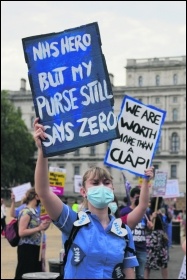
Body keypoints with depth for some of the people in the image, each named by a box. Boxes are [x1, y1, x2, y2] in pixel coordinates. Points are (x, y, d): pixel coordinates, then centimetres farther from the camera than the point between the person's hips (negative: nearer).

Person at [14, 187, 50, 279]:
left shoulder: (35, 211, 11)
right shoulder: (26, 212, -15)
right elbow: (21, 232, -21)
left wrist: (43, 226, 7)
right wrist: (39, 228, -22)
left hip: (35, 247, 9)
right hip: (27, 248, -9)